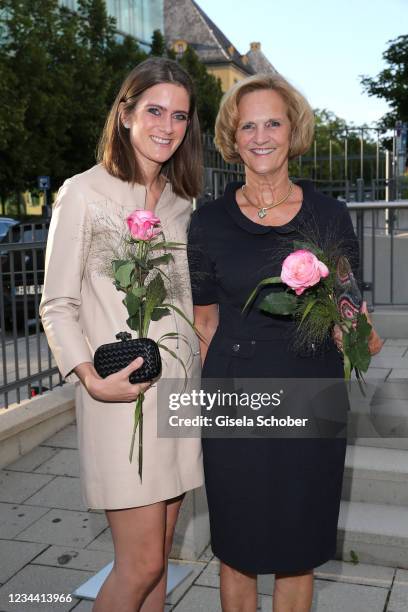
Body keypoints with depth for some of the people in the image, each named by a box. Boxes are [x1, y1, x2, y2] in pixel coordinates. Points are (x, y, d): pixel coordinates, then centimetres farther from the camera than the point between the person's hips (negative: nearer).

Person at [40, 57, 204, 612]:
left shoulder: (182, 201, 13)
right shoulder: (83, 193, -6)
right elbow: (58, 307, -7)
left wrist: (205, 366, 7)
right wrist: (91, 377, -20)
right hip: (120, 396, -6)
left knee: (157, 556, 15)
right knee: (142, 563, -1)